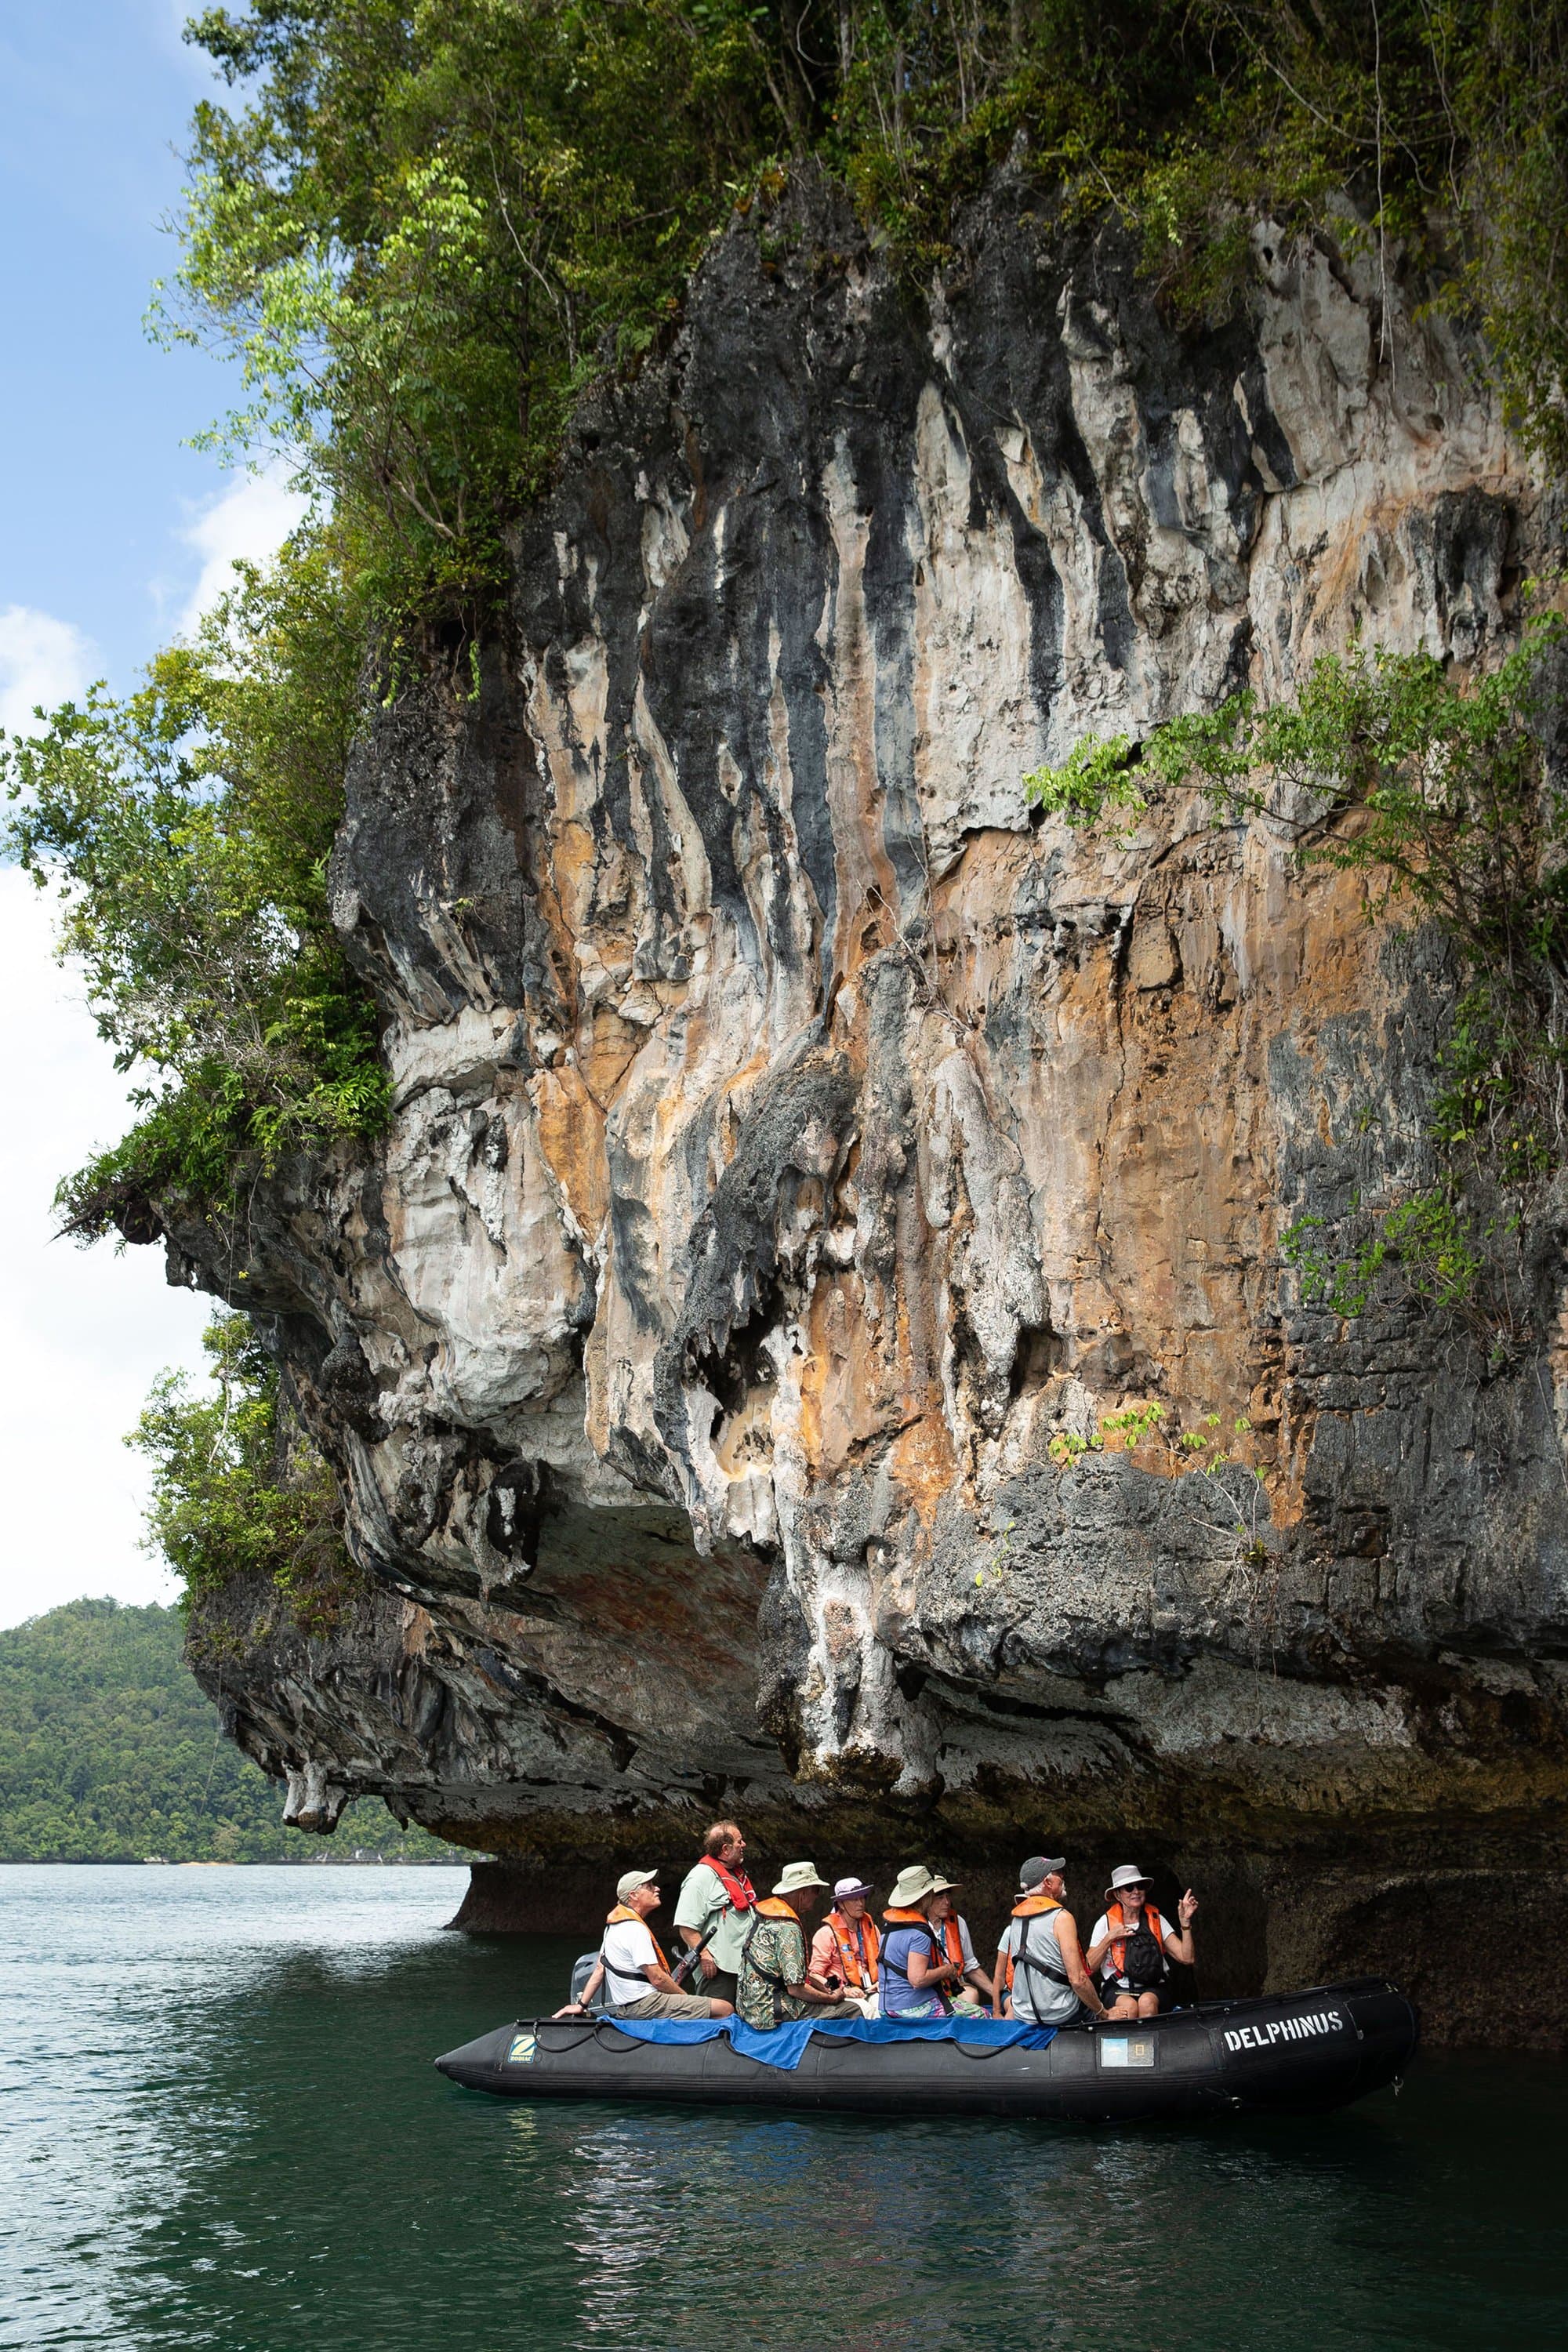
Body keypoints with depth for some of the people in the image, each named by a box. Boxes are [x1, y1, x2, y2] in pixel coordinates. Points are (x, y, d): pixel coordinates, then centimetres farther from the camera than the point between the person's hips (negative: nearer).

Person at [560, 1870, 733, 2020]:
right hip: (645, 2004, -11)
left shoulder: (614, 1925, 15)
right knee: (725, 2009, -18)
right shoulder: (635, 1929, -17)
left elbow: (600, 1968, 17)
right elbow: (657, 1978, -18)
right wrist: (686, 1998, -5)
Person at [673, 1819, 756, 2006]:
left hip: (744, 1966, 9)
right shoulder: (701, 1877, -12)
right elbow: (685, 1925, -18)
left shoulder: (739, 1874, 19)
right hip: (718, 1969, -9)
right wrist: (704, 1954, -24)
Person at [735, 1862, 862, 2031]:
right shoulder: (788, 1929, -19)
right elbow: (795, 1989, -20)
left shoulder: (758, 1914, 10)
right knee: (851, 2011, -9)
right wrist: (832, 1998, -6)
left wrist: (813, 1979, 17)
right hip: (770, 2012, -10)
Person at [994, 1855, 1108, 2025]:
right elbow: (1078, 1980, -20)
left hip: (1023, 2016, 6)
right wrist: (1103, 2014, -8)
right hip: (1060, 2016, -6)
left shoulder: (1015, 1917, 7)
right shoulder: (1061, 1918, -14)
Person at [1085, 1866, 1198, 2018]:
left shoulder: (1156, 1920, 10)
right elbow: (1090, 1968, -1)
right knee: (1130, 2006, -35)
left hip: (1151, 1989, 1)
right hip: (1117, 1990, -1)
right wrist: (1109, 1939, -10)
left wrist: (1185, 1921, -7)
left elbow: (1187, 1958, 1)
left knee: (1147, 2002, -34)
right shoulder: (1105, 1922, 5)